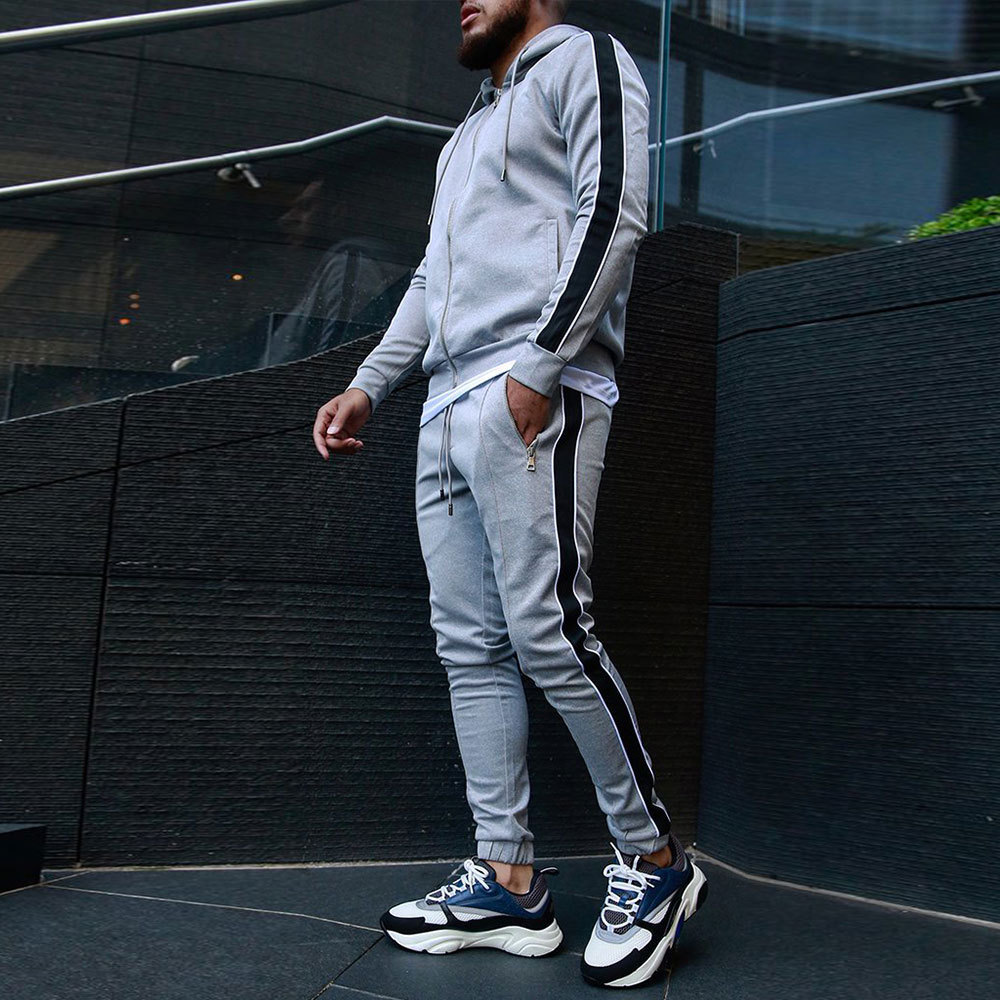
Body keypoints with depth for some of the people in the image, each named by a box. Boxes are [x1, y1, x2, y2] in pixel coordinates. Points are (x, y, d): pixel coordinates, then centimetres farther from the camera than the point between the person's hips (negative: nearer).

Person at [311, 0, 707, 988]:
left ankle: (655, 861, 2)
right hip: (448, 406, 9)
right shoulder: (471, 129, 35)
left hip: (535, 394, -8)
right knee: (471, 644, 1)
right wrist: (366, 386, 20)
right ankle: (507, 882, 7)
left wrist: (540, 364, -18)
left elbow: (613, 211, -8)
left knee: (546, 627, -15)